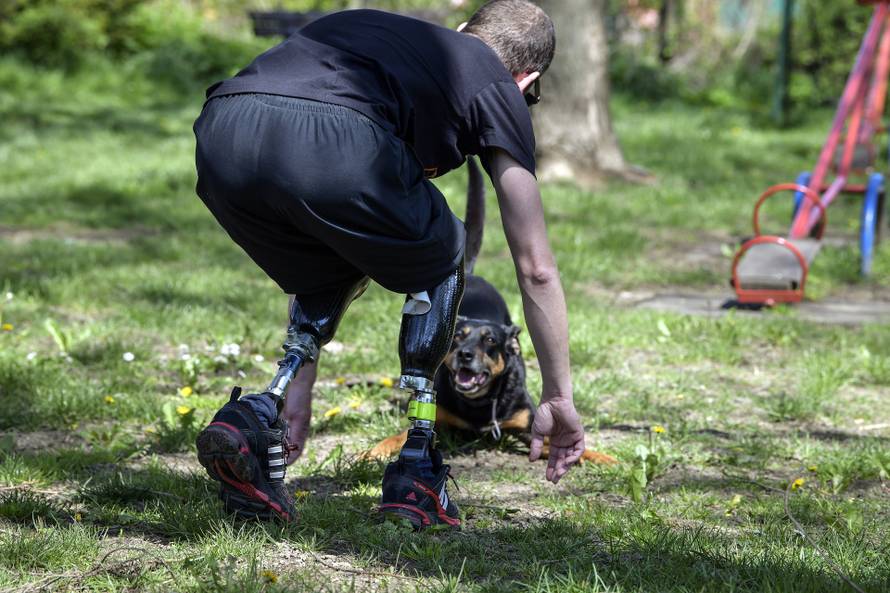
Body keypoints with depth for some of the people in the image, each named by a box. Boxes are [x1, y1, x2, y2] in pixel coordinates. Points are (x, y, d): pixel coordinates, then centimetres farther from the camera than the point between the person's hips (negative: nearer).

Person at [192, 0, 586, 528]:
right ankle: (416, 476, 23)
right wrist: (559, 397, 37)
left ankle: (255, 421, 13)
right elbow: (536, 267, 25)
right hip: (333, 147, -5)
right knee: (440, 264, 27)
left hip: (220, 137, 5)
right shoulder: (496, 87, 27)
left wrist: (300, 374, 46)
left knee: (336, 275, 34)